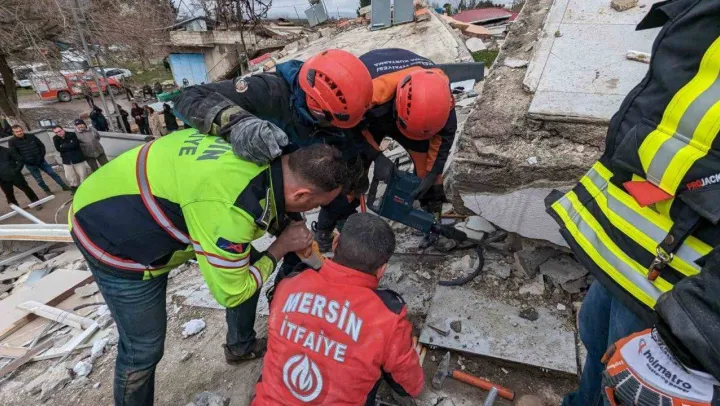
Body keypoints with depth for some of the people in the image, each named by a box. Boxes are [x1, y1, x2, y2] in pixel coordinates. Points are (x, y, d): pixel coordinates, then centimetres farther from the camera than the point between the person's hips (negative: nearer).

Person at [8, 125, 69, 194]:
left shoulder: (31, 136, 0)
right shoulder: (12, 142, -7)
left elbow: (41, 145, 7)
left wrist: (42, 156, -3)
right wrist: (26, 161, -14)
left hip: (40, 160, 2)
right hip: (30, 164, -2)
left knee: (52, 173, 6)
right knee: (39, 179, 6)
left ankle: (64, 186, 15)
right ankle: (47, 190, 22)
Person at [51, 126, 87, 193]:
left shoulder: (72, 134, -9)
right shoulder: (55, 139, 1)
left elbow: (75, 144, -20)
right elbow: (58, 149, -8)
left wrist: (64, 146, -13)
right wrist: (70, 146, -15)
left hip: (77, 158, -3)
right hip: (66, 160, 3)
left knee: (82, 174, 4)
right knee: (69, 176, 8)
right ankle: (74, 186, 26)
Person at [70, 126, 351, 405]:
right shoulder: (230, 209, -39)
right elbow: (231, 292, -23)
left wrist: (293, 233, -2)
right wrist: (282, 246, -15)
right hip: (114, 236, -7)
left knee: (248, 265, 9)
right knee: (143, 347, 1)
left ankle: (241, 346, 33)